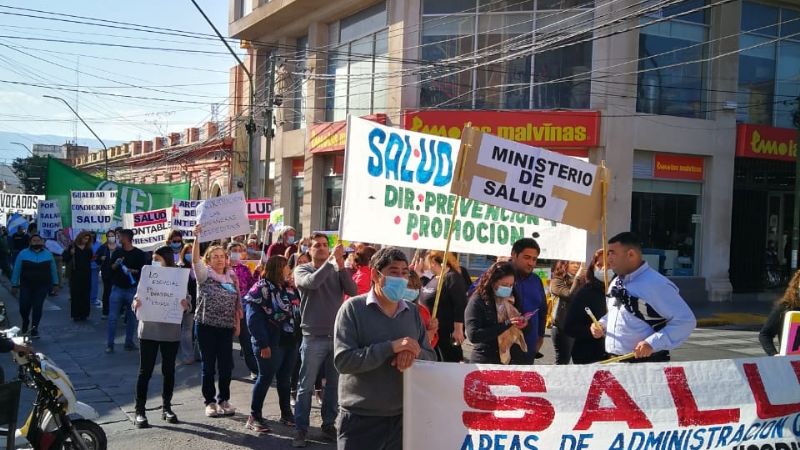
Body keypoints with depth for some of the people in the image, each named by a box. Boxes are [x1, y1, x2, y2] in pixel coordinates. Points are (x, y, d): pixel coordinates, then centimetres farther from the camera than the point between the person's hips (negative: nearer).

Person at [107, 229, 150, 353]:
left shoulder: (139, 254, -2)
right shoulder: (117, 252, 7)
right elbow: (110, 268, 9)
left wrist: (133, 271, -19)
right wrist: (116, 264, -11)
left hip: (132, 290, -2)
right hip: (117, 288, 2)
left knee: (131, 317, 7)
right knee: (113, 317, -1)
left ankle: (129, 343, 18)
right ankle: (109, 344, 4)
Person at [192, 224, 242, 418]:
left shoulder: (232, 277, 10)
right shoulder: (204, 275, -2)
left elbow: (237, 303, 14)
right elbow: (195, 259, -20)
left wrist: (237, 323, 10)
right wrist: (197, 237, -31)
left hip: (226, 327, 3)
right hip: (206, 326, -3)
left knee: (226, 365, 6)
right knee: (208, 366, 3)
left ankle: (224, 400, 21)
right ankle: (210, 401, 15)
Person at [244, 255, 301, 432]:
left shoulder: (288, 288, 14)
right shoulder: (261, 288, -9)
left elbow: (297, 312, 16)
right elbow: (254, 318, -15)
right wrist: (263, 344, -20)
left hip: (290, 341, 7)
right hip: (271, 343, -7)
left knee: (285, 378, 14)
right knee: (266, 378, -1)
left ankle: (286, 413, 24)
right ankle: (254, 417, 8)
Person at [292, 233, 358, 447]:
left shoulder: (336, 270, 6)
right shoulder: (302, 270, -1)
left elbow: (352, 290, -9)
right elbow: (312, 282, -23)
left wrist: (341, 264, -19)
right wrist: (331, 260, -26)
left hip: (337, 336, 3)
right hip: (313, 338, -3)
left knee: (334, 384, 11)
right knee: (306, 386, 2)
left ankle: (328, 424, 24)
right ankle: (301, 428, 11)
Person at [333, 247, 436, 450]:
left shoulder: (412, 311, 9)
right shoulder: (353, 308, -7)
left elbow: (431, 357, 8)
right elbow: (343, 360, -17)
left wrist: (414, 354, -15)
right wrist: (391, 347, -24)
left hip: (403, 417, 5)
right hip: (360, 419, -5)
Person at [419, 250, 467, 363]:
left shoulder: (453, 278, -15)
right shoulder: (434, 278, 13)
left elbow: (460, 305, -23)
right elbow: (425, 299, 30)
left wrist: (458, 330, -25)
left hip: (447, 332, -10)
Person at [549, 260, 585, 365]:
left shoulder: (581, 280, 13)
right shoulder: (557, 281, -5)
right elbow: (570, 295, -20)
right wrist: (578, 277, -17)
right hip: (563, 327, -6)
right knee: (562, 361, -2)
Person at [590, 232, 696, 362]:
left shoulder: (656, 284, -17)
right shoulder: (617, 284, 11)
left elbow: (686, 321, -18)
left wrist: (652, 343, -26)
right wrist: (602, 324, 6)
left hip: (646, 367, -8)